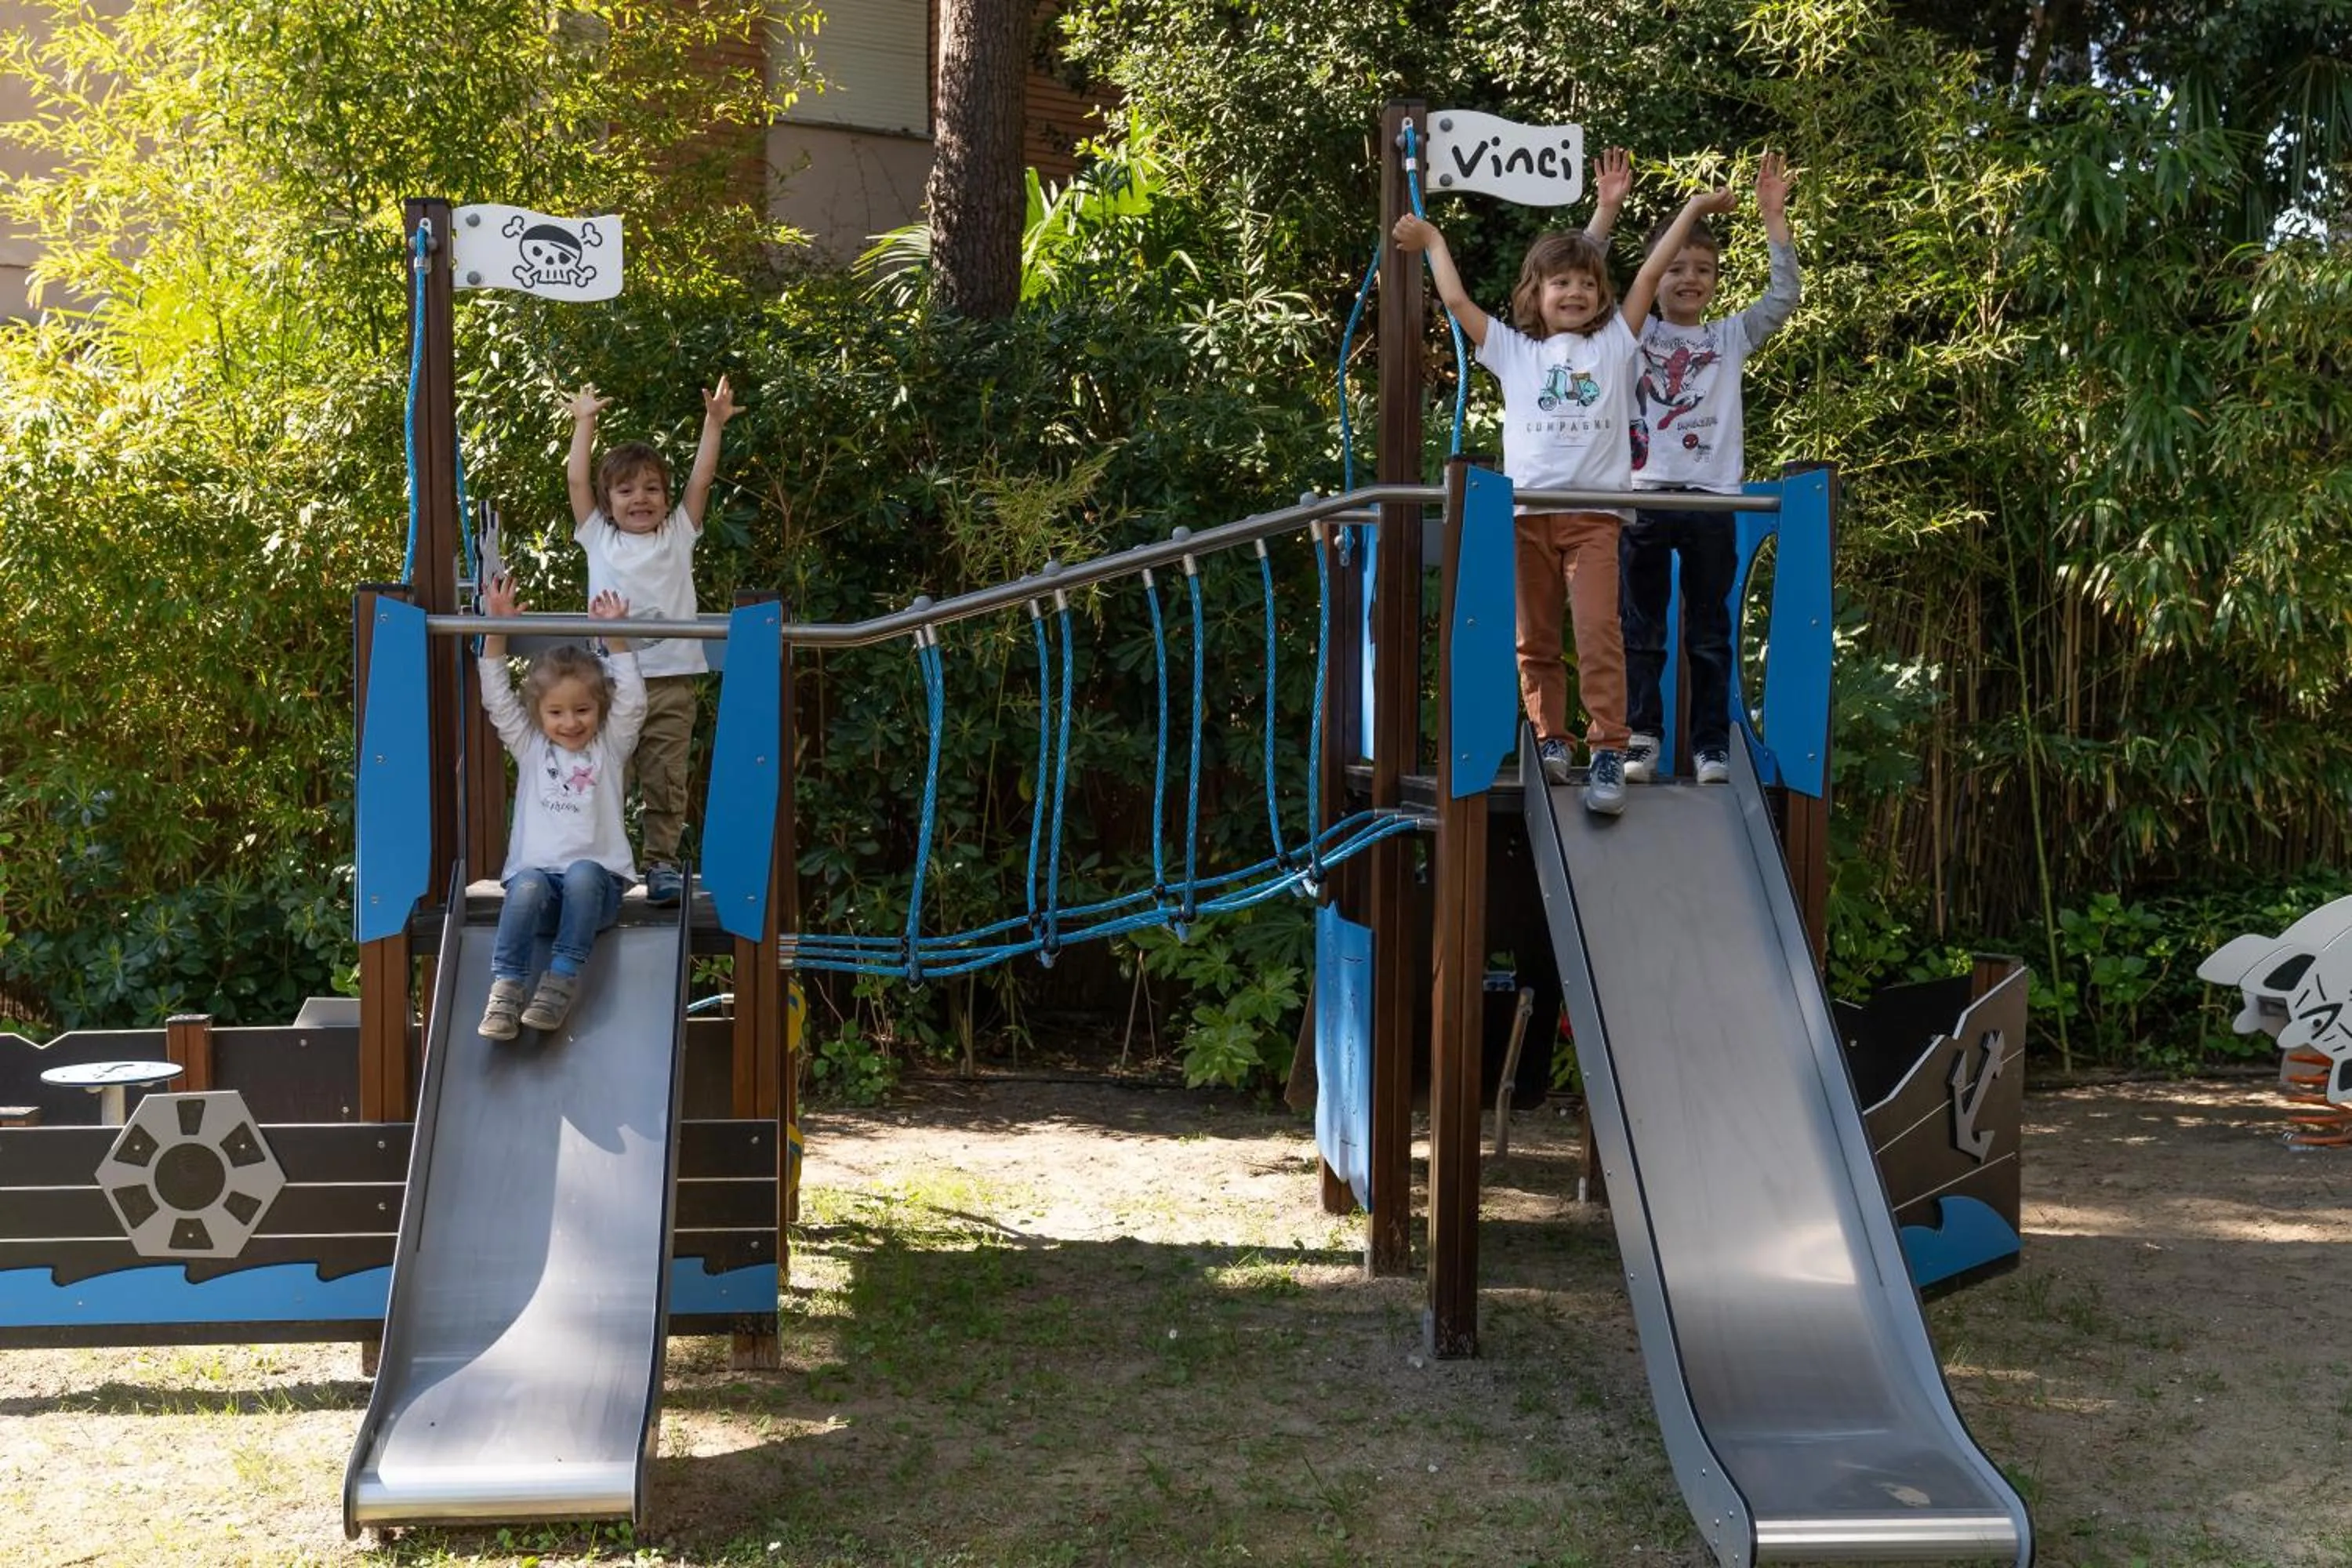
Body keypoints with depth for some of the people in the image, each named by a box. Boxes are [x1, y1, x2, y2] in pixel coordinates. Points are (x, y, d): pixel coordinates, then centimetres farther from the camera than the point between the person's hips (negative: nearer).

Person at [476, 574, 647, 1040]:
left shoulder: (609, 749, 12)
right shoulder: (530, 749, 15)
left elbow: (632, 701, -2)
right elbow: (497, 699, 7)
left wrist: (615, 635, -11)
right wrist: (497, 630, -2)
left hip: (597, 883, -1)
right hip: (537, 875, 1)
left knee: (582, 875, -35)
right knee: (527, 886, -33)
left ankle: (562, 980, -36)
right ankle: (506, 986, -37)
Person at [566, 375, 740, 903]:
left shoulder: (678, 535, 12)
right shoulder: (598, 537, 12)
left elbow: (700, 480, 9)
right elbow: (576, 477, 9)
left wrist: (713, 423, 8)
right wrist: (585, 421, 12)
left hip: (671, 679, 0)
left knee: (666, 780, 2)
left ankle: (662, 861, 9)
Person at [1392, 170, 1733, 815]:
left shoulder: (1614, 344, 14)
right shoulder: (1513, 350, 14)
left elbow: (1649, 275, 11)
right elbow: (1456, 301, 14)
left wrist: (1693, 209, 14)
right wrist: (1433, 241, 23)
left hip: (1595, 513, -2)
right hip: (1527, 513, 2)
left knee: (1599, 633, -13)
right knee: (1535, 639, 5)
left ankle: (1607, 753, -15)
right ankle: (1550, 740, 16)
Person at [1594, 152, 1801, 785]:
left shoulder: (1730, 338, 11)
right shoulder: (1633, 333, 8)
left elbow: (1784, 297, 1)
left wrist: (1773, 217, -5)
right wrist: (1607, 209, -10)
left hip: (1711, 499, 1)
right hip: (1643, 495, -1)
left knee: (1709, 632, 6)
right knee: (1641, 629, 4)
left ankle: (1711, 745, 10)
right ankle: (1642, 737, 10)